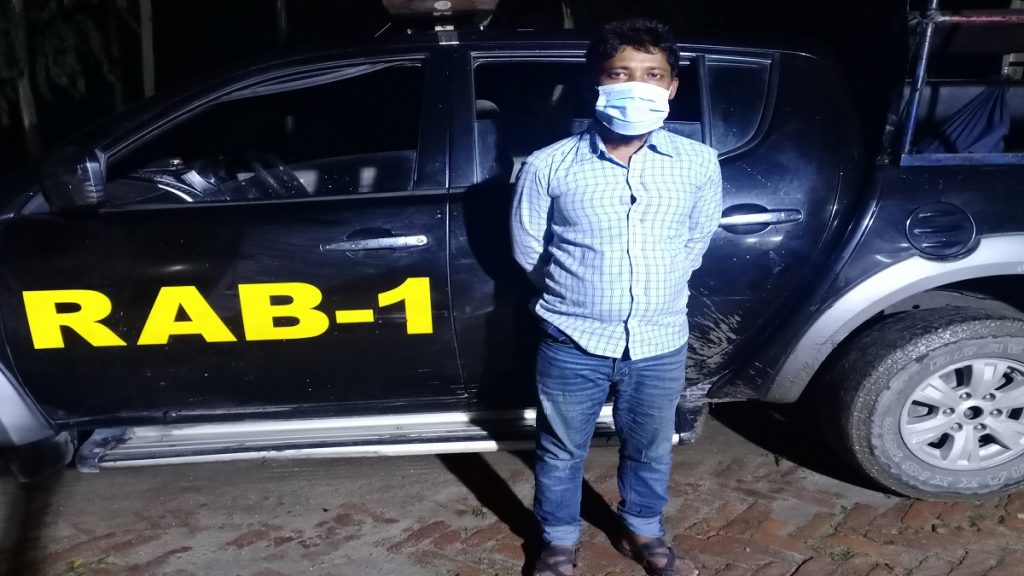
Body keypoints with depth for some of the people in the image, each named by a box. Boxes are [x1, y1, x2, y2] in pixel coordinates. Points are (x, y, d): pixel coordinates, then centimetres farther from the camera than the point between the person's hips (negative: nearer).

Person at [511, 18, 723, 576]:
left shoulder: (699, 163, -6)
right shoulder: (548, 166, -13)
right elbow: (528, 252, 1)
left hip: (660, 345, 2)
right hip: (574, 344, -1)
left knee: (649, 449, 22)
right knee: (562, 452, 17)